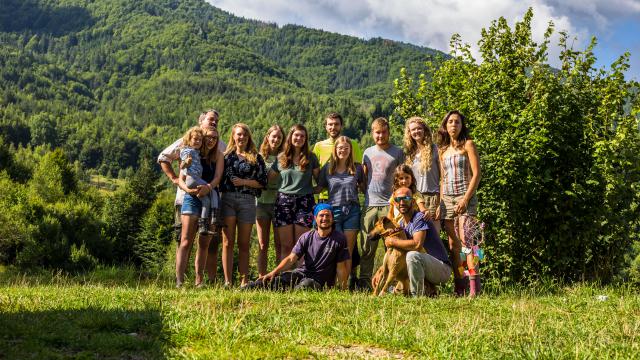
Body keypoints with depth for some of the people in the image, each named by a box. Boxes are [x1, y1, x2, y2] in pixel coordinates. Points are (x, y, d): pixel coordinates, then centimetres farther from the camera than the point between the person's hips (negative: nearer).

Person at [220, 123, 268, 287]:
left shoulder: (256, 158, 8)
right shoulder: (227, 156, 12)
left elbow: (263, 182, 2)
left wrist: (244, 182, -8)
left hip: (247, 201, 0)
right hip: (227, 199, 0)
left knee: (244, 244, 4)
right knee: (228, 242, -5)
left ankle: (244, 280, 6)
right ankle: (227, 281, -6)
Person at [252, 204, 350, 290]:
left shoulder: (339, 239, -2)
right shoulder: (307, 237, 5)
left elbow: (341, 268, -1)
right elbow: (291, 259, -1)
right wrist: (274, 272, -17)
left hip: (318, 281, -3)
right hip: (301, 273, 3)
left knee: (306, 284, -39)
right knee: (272, 279, -23)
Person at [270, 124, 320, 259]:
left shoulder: (311, 157, 5)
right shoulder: (281, 158, 7)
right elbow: (268, 178, 12)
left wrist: (312, 189, 3)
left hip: (304, 202, -1)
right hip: (284, 201, 1)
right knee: (286, 246, 1)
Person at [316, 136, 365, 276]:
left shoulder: (357, 168, 7)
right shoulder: (327, 168, 5)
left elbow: (363, 188, 13)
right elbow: (318, 188, 9)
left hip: (352, 212, 1)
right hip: (334, 211, -1)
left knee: (348, 251, 1)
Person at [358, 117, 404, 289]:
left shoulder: (397, 153, 3)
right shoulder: (367, 153, 13)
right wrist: (365, 195, 10)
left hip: (390, 205, -3)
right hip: (370, 205, 3)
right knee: (367, 247, 4)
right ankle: (364, 282, 8)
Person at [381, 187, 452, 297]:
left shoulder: (419, 218, -16)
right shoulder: (401, 224, 10)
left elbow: (416, 244, -32)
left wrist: (393, 241, -18)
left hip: (443, 269, -9)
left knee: (412, 255, -34)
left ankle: (417, 296, -22)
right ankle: (429, 289, 15)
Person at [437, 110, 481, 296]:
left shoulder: (468, 144, 1)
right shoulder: (442, 150, 17)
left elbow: (476, 173, -6)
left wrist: (466, 198, -15)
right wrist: (440, 203, 9)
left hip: (465, 197, -6)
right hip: (447, 199, 6)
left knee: (465, 241, -17)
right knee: (453, 245, 3)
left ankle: (474, 286, -20)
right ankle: (458, 288, 6)